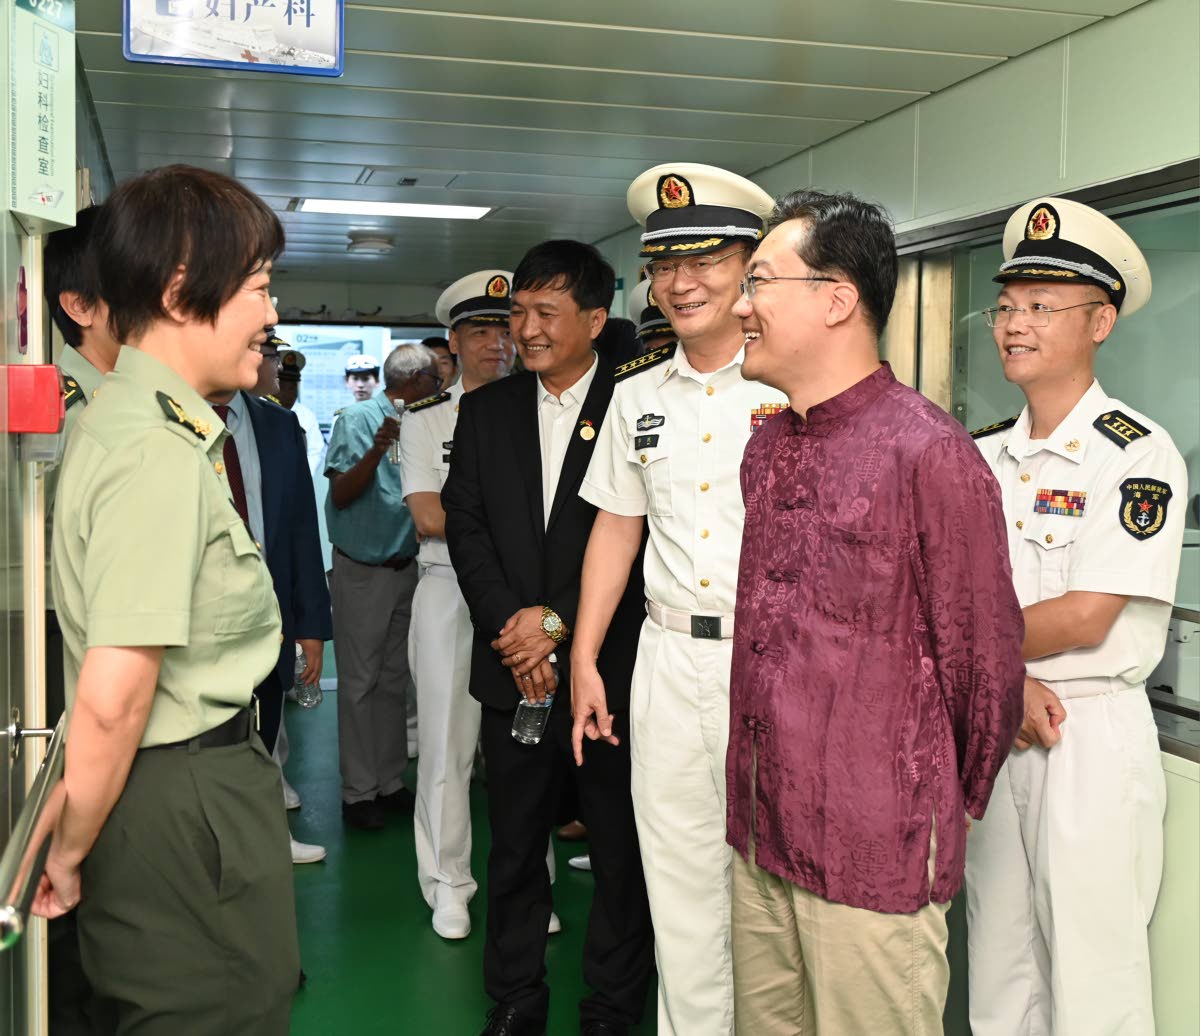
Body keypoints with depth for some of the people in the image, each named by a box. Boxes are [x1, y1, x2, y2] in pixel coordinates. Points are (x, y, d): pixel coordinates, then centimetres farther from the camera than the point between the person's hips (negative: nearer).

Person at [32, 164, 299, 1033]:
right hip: (187, 794, -10)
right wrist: (70, 854, -12)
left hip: (195, 784, 10)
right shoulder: (161, 448, -21)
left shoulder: (125, 413, 10)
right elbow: (112, 697, -25)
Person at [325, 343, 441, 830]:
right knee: (360, 684, 0)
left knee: (394, 682, 12)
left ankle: (390, 782, 20)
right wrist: (377, 451, -27)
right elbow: (340, 495, -17)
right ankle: (358, 792, 7)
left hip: (404, 567, 7)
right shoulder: (359, 418, -10)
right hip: (361, 570, -6)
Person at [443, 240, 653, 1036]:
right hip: (513, 666, 4)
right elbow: (465, 527, 3)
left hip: (609, 664, -3)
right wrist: (513, 628, -8)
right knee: (514, 845, 13)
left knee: (621, 846, 8)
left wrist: (559, 621, -14)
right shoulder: (485, 410, 9)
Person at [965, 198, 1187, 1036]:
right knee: (998, 969, 16)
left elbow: (1084, 619, -19)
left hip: (1093, 738, -6)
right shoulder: (986, 456, 8)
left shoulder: (1138, 455, -12)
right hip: (991, 727, 6)